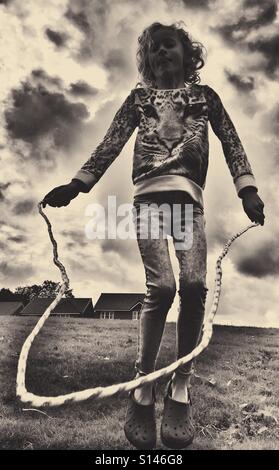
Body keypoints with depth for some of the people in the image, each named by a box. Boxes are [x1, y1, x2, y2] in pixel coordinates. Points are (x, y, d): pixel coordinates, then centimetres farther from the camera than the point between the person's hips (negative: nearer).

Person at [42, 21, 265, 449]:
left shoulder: (204, 95, 22)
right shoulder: (139, 98, 21)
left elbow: (231, 142, 13)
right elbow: (111, 145, 13)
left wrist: (248, 189, -3)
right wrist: (75, 185, 1)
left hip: (189, 199, 1)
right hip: (149, 196, -1)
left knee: (194, 283, -19)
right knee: (161, 286, -18)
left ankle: (180, 386, -4)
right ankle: (142, 388, -4)